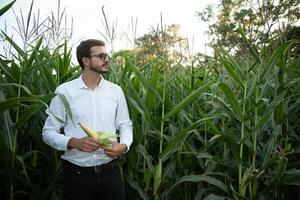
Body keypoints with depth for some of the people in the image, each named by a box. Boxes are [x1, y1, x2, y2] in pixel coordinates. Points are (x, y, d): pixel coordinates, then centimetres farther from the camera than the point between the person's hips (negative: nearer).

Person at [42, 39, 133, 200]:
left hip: (110, 171, 3)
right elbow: (48, 132, -3)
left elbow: (125, 125, 8)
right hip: (77, 172, -2)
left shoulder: (116, 91, 4)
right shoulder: (64, 91, -5)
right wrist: (73, 142, -20)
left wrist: (123, 146, -12)